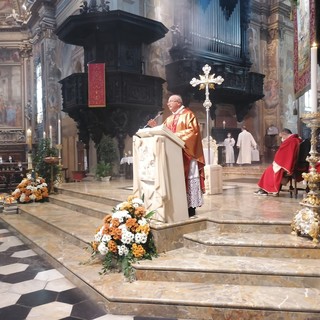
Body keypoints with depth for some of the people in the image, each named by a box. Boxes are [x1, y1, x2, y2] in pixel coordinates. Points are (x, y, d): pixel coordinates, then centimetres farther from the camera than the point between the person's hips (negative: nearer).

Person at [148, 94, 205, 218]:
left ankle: (190, 207, 0)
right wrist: (156, 127, -1)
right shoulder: (169, 118, 20)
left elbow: (192, 130, -13)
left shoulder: (188, 114, -1)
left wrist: (177, 135, -19)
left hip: (185, 152, -7)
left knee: (187, 178, -5)